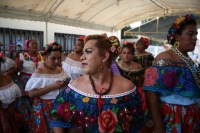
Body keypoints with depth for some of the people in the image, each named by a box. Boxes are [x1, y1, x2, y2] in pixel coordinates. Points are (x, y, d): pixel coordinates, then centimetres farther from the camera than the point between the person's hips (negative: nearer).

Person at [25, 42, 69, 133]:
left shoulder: (60, 70, 6)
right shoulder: (39, 71, -11)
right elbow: (31, 94, -18)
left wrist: (66, 84, -9)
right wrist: (52, 87, -24)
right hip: (44, 108, -5)